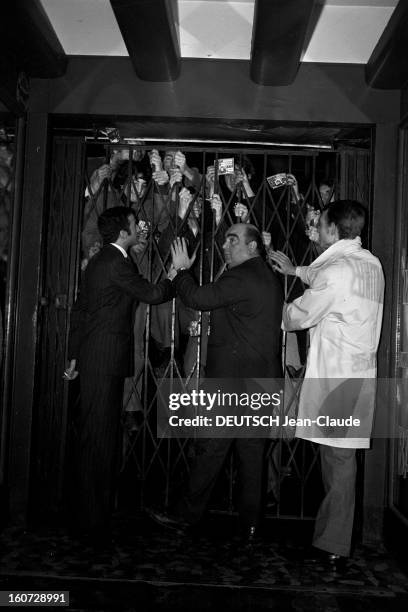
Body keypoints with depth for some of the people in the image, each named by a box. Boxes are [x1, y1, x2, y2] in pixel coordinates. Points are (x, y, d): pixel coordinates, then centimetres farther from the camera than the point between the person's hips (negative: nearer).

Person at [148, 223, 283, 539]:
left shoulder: (241, 277, -14)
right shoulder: (269, 278, 16)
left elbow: (198, 298, -15)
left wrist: (182, 269, 1)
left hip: (233, 380, -9)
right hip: (261, 380, 9)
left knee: (212, 448, 0)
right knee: (252, 450, 11)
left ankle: (187, 514, 11)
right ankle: (250, 523, 17)